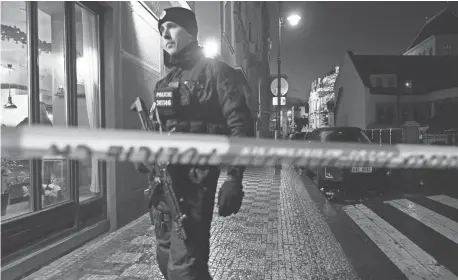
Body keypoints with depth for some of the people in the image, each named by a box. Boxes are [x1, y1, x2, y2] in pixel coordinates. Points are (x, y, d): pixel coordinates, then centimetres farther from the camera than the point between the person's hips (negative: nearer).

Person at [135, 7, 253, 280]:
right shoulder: (165, 82, 18)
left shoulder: (215, 71, -5)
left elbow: (240, 125, -13)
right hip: (162, 181, 8)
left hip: (193, 181, -8)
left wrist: (233, 179, -22)